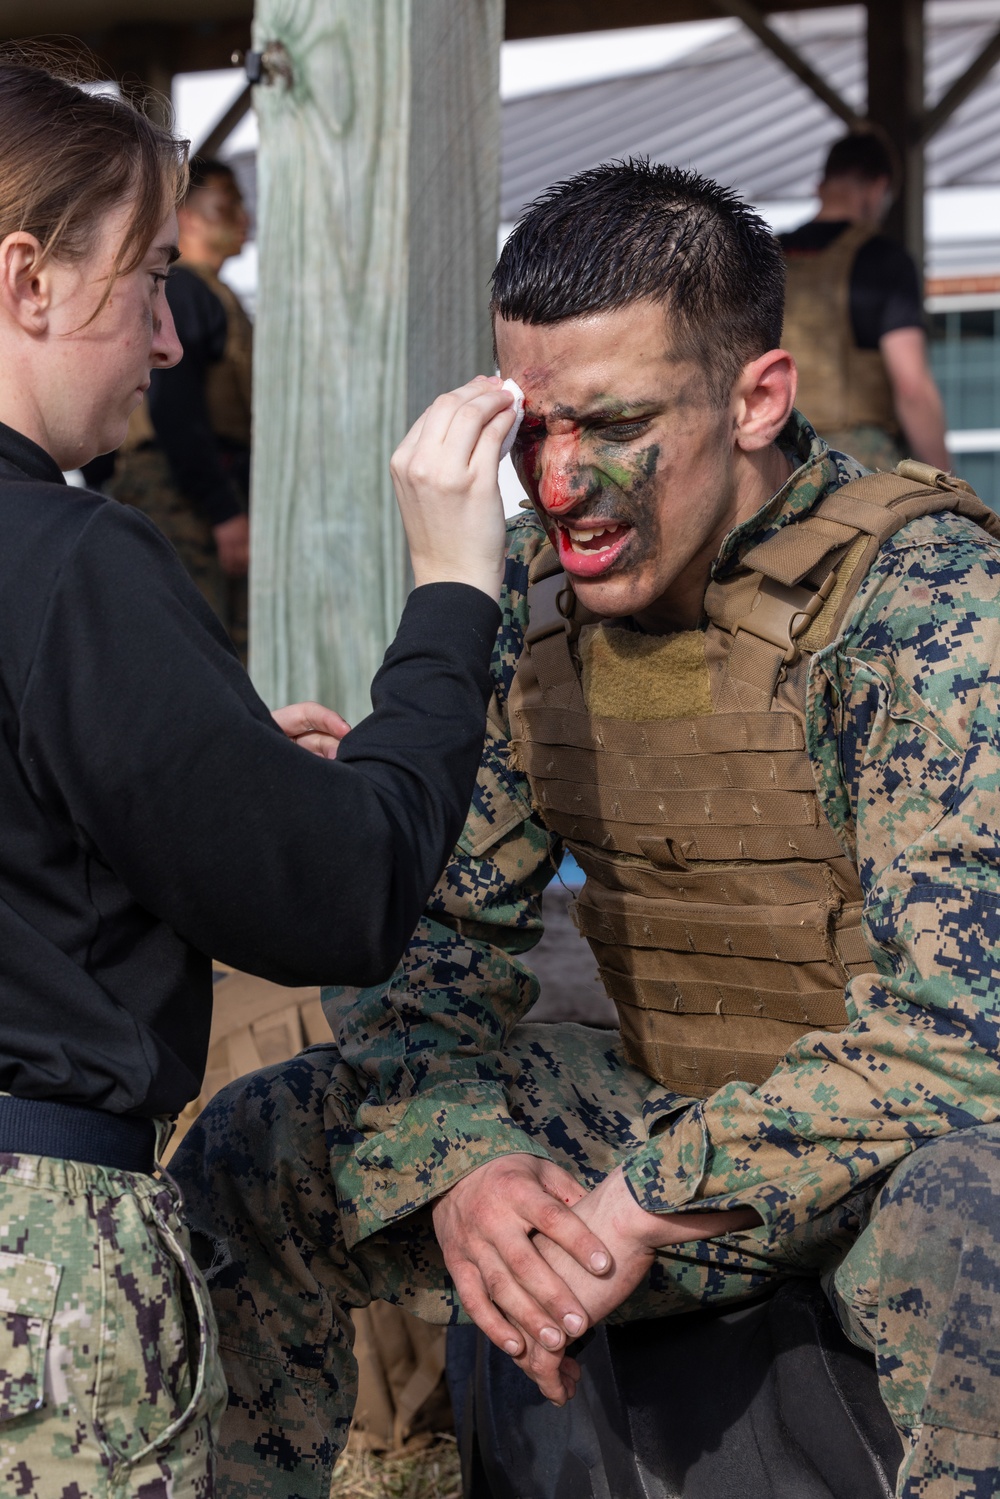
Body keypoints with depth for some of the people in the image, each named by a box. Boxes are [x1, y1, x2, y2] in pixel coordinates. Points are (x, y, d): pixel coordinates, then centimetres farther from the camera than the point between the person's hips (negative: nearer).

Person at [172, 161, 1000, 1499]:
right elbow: (424, 925, 3)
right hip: (665, 1117, 6)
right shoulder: (529, 596, -1)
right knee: (249, 1159, -3)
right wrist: (462, 1160, -18)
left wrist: (646, 1210, -29)